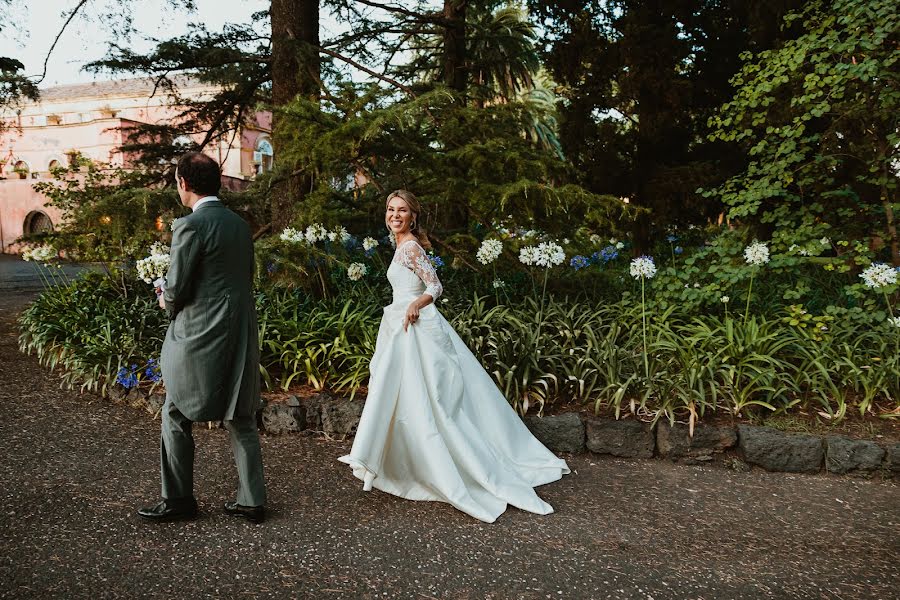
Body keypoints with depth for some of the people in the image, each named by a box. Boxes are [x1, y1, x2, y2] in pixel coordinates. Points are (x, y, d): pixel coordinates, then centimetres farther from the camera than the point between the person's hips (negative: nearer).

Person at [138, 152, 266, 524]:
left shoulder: (190, 225, -14)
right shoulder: (239, 224, 9)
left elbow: (176, 289, -14)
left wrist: (168, 302, 10)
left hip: (201, 336, -7)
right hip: (241, 335, 7)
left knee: (176, 418, 10)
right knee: (241, 420, 13)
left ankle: (178, 500, 22)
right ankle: (251, 500, 19)